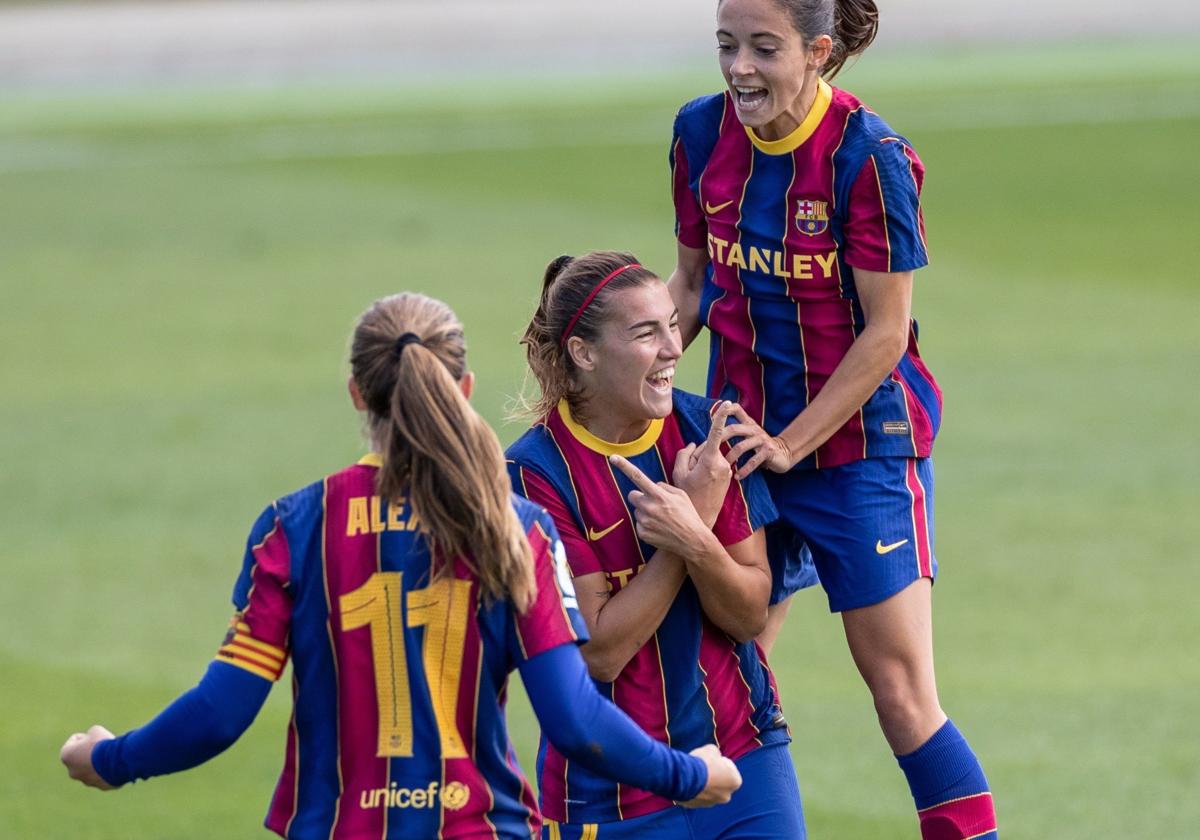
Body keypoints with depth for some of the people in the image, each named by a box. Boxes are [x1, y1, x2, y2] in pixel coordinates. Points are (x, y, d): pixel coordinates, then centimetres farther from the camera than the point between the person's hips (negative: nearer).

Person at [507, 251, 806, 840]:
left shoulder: (709, 431, -4)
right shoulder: (537, 471, -14)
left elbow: (751, 615, -3)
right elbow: (600, 651, -18)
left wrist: (696, 542, -24)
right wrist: (697, 512, -21)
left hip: (742, 752, 3)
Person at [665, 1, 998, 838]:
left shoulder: (868, 156, -18)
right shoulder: (702, 133, -1)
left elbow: (885, 333, -15)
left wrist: (788, 446, -17)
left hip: (859, 443, -5)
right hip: (743, 437, 5)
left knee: (901, 693, -8)